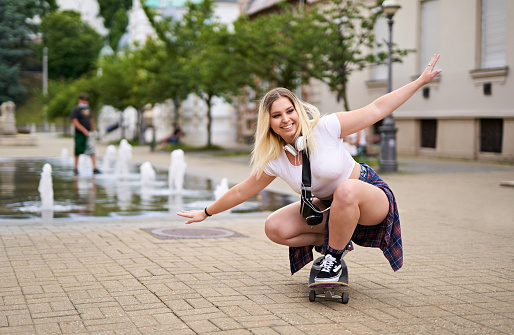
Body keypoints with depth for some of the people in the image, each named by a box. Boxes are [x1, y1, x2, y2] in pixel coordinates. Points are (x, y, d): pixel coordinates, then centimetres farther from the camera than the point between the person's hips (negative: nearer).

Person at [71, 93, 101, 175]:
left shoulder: (88, 109, 14)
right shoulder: (76, 110, -6)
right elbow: (75, 122, -16)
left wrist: (92, 131, 19)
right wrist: (84, 130, -22)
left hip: (88, 133, 5)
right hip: (80, 134, -5)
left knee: (92, 150, -6)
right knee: (78, 151, 4)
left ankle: (95, 168, -10)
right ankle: (75, 167, 18)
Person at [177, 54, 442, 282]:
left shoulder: (325, 128, -20)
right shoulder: (274, 162, -8)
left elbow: (377, 109, -16)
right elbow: (241, 192, 6)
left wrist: (420, 81, -18)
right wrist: (206, 213, 12)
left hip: (370, 195, -5)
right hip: (331, 208, 5)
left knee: (346, 189, -41)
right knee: (274, 228, -11)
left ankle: (334, 256, -18)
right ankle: (333, 240, 6)